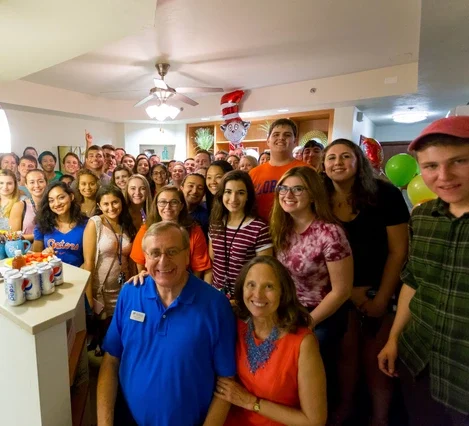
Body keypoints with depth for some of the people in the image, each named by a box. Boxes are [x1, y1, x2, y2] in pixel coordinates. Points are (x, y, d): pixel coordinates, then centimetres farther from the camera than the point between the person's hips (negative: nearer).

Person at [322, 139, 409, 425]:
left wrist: (381, 298, -10)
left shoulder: (385, 195, -13)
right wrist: (351, 291, -3)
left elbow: (398, 251, -11)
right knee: (346, 352, 15)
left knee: (375, 358, 9)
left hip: (382, 290, -2)